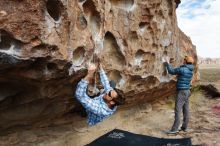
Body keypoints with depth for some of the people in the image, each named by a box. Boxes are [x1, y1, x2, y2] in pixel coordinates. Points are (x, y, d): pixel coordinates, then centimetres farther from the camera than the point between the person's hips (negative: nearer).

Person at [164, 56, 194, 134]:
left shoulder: (182, 69, -18)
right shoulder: (190, 71, 10)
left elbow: (171, 71, -7)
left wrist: (168, 64, 10)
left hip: (182, 92, -9)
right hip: (186, 91, 9)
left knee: (178, 110, -9)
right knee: (185, 110, 11)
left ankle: (175, 129, -7)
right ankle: (184, 127, 19)